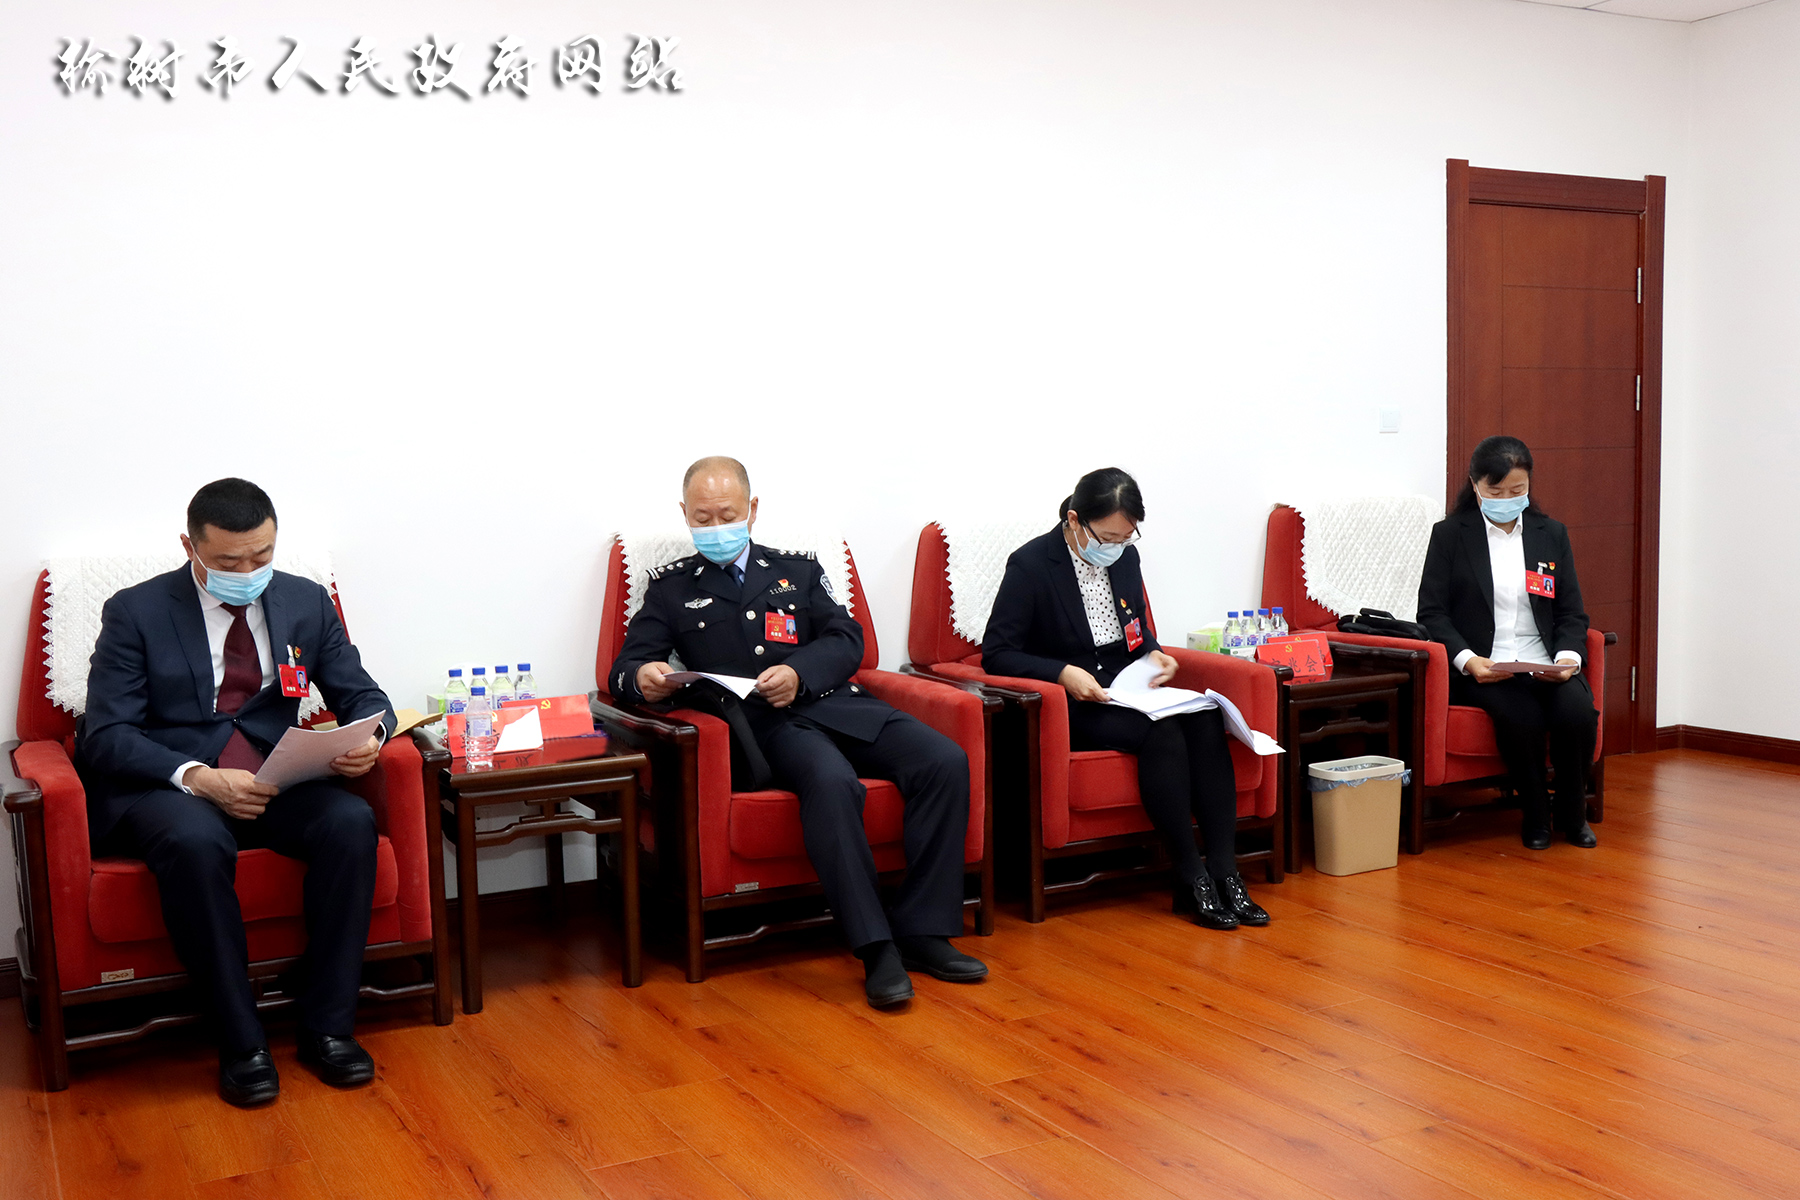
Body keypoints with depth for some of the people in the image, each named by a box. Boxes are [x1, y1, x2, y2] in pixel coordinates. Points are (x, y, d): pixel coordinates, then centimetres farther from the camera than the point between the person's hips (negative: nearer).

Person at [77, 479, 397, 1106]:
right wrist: (197, 777, -26)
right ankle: (241, 1040, -24)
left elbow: (361, 695, 11)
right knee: (196, 840, -38)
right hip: (164, 786, -3)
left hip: (274, 779, 3)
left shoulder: (306, 603, 8)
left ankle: (327, 1025, -19)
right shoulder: (135, 613, -2)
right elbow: (105, 735, -8)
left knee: (351, 821, -28)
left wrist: (368, 737, -16)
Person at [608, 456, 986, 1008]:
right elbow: (624, 669, 9)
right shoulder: (670, 588, 18)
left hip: (835, 701, 4)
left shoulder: (799, 570, 23)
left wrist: (799, 672, -11)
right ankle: (875, 948, -32)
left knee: (946, 761, -22)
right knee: (831, 781, -37)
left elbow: (847, 641, 10)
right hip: (763, 725, -3)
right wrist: (643, 678, -17)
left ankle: (922, 931, -18)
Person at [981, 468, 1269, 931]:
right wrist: (1062, 673, -24)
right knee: (1161, 731, -31)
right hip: (1067, 708, -6)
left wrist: (1153, 653, 0)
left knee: (1206, 719, -23)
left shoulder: (1125, 556, 9)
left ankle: (1223, 871, -24)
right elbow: (996, 654, -11)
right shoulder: (1031, 564, -10)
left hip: (1124, 696, 6)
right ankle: (1191, 879, -23)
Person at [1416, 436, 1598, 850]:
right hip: (1481, 668, -3)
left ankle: (1572, 812, -1)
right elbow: (1432, 612, -2)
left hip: (1544, 664, 3)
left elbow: (1572, 613, 13)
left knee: (1578, 711, -27)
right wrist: (1467, 659, -18)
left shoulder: (1552, 535, 14)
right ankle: (1535, 815, -6)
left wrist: (1568, 655, -9)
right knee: (1521, 716, -33)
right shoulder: (1449, 535, 4)